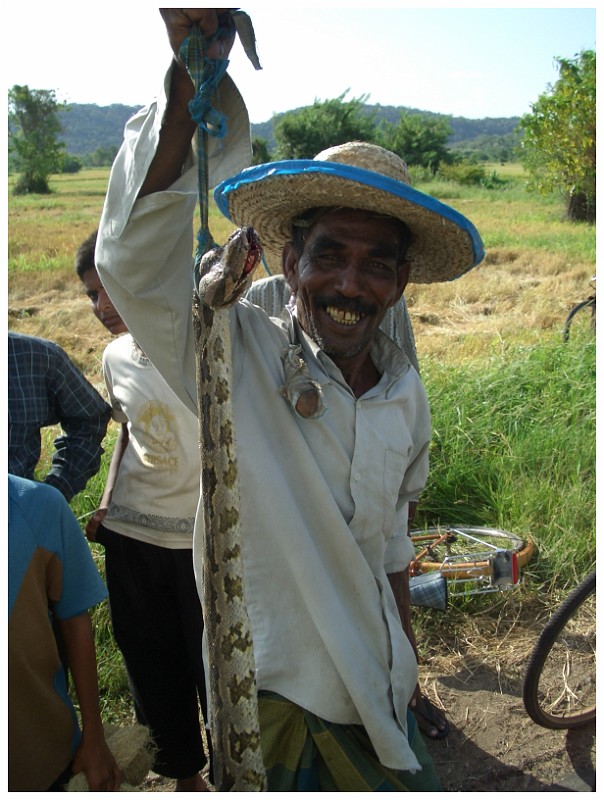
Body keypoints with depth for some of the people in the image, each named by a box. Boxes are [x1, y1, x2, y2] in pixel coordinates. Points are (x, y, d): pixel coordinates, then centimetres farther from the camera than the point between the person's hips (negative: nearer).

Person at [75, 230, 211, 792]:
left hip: (204, 536, -5)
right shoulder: (116, 356, 3)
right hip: (130, 535, 5)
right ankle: (184, 771, 39)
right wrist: (107, 503, 9)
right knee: (150, 661, 16)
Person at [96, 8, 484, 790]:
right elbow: (136, 261, -37)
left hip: (375, 689, 5)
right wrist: (191, 66, -46)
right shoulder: (238, 354, -18)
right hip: (270, 693, -5)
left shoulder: (406, 391, -3)